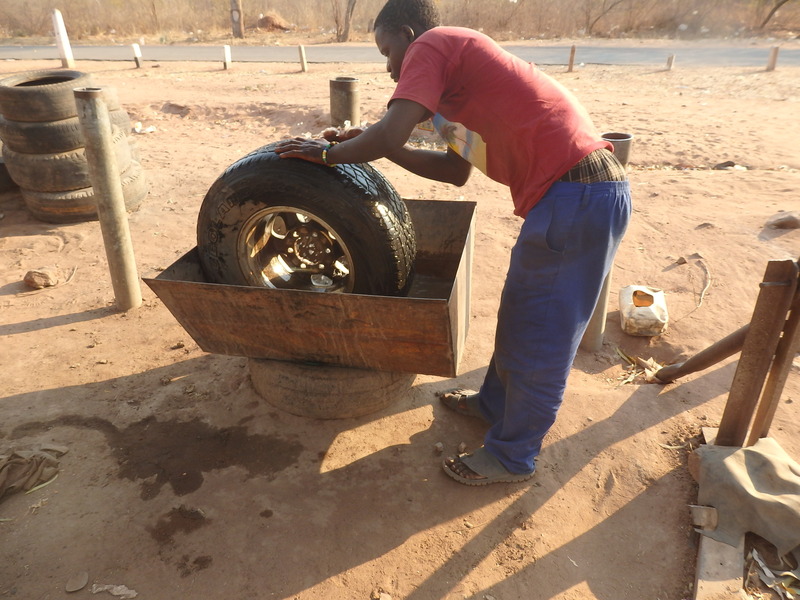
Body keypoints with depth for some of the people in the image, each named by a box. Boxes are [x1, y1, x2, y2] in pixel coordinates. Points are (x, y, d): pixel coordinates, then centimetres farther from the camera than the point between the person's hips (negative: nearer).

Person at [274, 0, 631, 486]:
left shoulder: (430, 45, -3)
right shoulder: (460, 64, 24)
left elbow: (391, 135, -18)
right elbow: (455, 170, 24)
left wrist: (328, 152, 1)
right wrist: (367, 145, 22)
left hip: (577, 198, -10)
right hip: (588, 190, 10)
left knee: (540, 336, 4)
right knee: (519, 314, 23)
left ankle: (512, 456, 24)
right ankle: (496, 404, 45)